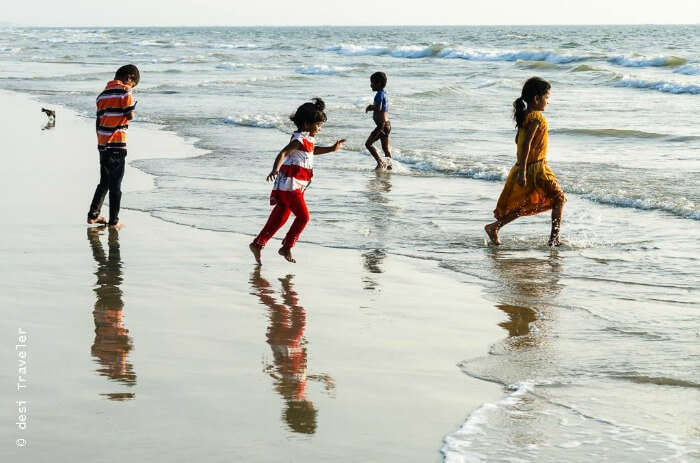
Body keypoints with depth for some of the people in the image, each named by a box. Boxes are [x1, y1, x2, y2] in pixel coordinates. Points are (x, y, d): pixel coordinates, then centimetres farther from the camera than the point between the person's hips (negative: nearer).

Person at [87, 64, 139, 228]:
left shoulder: (103, 94, 13)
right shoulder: (125, 91, -8)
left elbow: (98, 121, 14)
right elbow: (130, 116, -13)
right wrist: (131, 105, 7)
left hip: (102, 145, 6)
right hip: (117, 145, -6)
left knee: (104, 183, 18)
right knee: (116, 185, 0)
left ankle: (93, 215, 18)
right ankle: (113, 221, 3)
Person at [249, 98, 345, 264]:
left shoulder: (309, 139, 14)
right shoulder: (299, 139, -17)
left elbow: (313, 151, 37)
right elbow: (283, 153, -29)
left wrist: (331, 149, 35)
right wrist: (275, 169, -45)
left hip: (297, 185, 10)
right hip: (289, 183, -10)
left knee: (279, 218, 12)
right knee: (303, 216, -8)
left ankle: (257, 244, 16)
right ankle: (286, 247, 0)